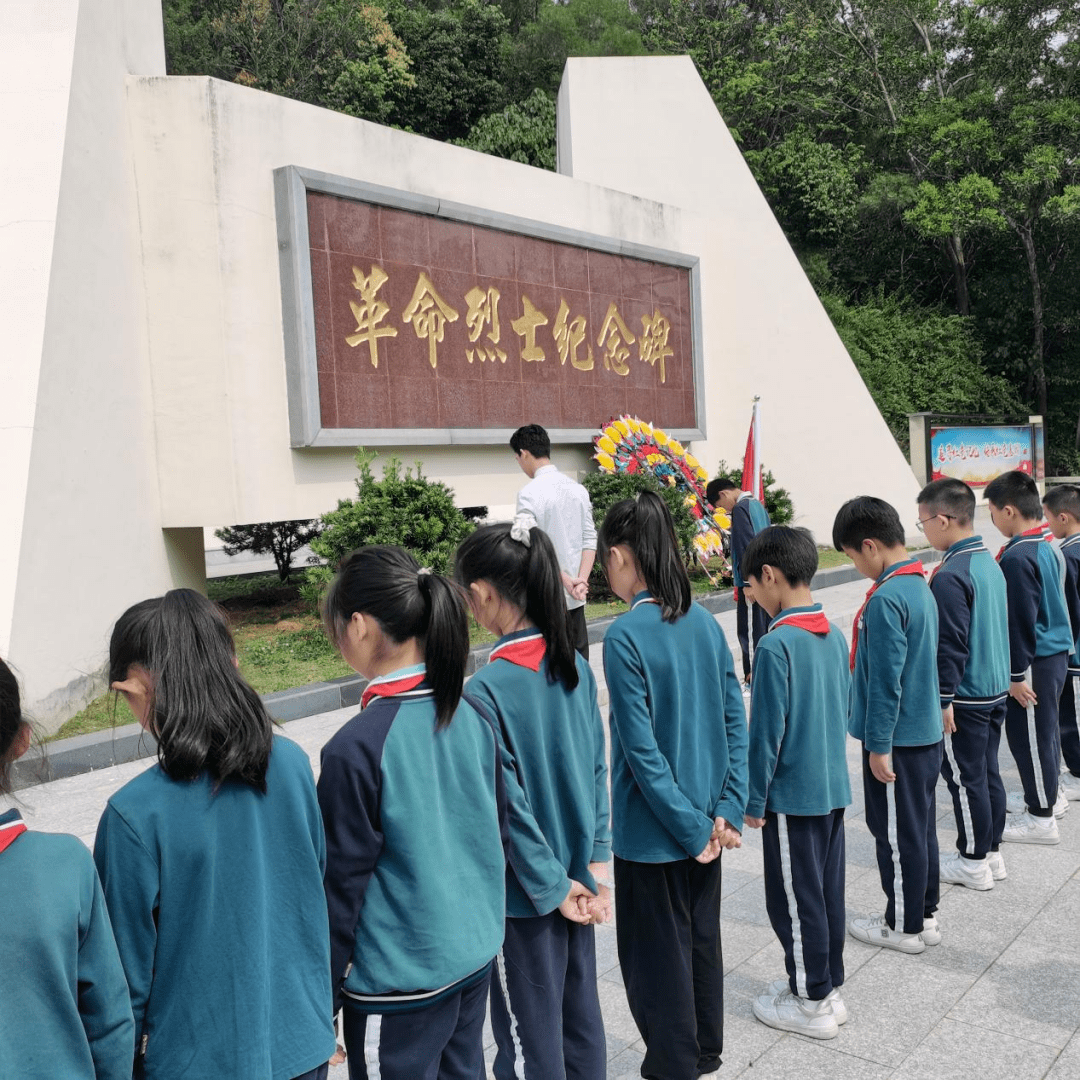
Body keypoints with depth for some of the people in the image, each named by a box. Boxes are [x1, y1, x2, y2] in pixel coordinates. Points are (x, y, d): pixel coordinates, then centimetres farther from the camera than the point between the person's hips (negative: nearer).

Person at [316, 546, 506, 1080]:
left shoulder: (355, 747, -24)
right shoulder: (472, 715, -5)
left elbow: (343, 882, -16)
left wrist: (323, 996, -3)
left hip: (398, 980, -6)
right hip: (475, 956, 6)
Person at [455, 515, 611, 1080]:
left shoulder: (487, 689, -24)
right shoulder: (575, 667, -3)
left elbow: (508, 803, -20)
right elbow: (597, 768, 2)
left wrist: (552, 888, -10)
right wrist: (593, 863, 6)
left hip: (526, 893, -6)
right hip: (577, 878, 6)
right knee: (580, 1012, 22)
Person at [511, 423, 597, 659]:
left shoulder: (529, 493, -13)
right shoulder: (578, 488, 7)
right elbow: (590, 540, 4)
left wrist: (565, 580, -11)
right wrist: (581, 580, -4)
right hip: (576, 598, 6)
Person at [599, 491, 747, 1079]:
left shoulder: (625, 636, -21)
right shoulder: (704, 621, -3)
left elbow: (641, 750, -22)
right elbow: (736, 720, -1)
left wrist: (693, 828, -14)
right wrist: (727, 809, -1)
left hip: (653, 831, -7)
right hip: (704, 820, 7)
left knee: (656, 956, 12)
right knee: (701, 937, 23)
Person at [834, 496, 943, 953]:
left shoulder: (885, 599, -23)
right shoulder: (921, 588, 6)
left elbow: (885, 681, -22)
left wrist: (879, 745, -16)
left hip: (897, 739, -9)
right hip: (926, 731, 9)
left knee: (897, 833, 5)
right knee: (920, 827, 19)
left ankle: (904, 926, 19)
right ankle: (925, 914, 32)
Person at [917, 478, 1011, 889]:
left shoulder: (949, 576, -22)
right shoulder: (991, 563, 6)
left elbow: (950, 646, -21)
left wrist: (943, 699, -15)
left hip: (965, 696, -9)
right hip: (997, 687, 9)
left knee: (965, 778, 4)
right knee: (988, 771, 16)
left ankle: (973, 862, 15)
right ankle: (991, 852, 27)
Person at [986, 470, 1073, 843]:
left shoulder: (1017, 557, -22)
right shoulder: (1050, 547, 8)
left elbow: (1019, 622, -21)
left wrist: (1017, 674, -15)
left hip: (1035, 661, -9)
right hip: (1056, 653, 9)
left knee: (1029, 736, 1)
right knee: (1045, 730, 20)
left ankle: (1041, 818, 11)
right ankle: (1047, 796, 33)